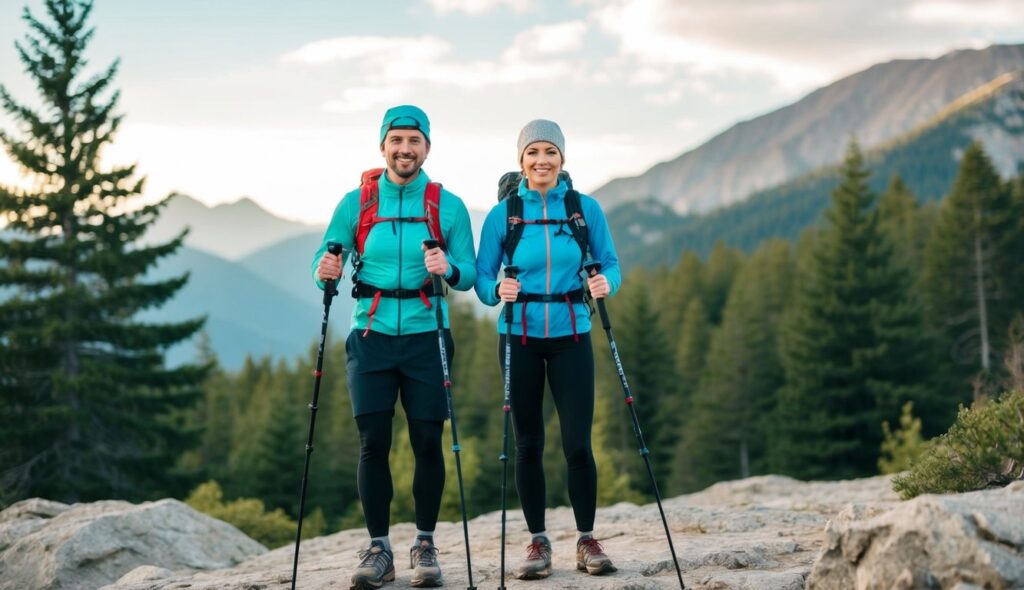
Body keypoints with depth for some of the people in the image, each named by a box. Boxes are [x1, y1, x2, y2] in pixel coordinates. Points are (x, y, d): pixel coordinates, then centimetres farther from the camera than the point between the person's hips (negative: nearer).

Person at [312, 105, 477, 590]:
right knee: (373, 442, -3)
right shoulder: (356, 203, 6)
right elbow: (326, 257, 4)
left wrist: (449, 269, -22)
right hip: (372, 336, 0)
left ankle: (425, 545, 13)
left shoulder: (448, 206, 4)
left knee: (427, 442, 0)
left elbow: (469, 274, 0)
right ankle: (378, 548, 6)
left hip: (426, 336, 0)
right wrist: (326, 270, -19)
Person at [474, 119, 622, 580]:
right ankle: (538, 542, 15)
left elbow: (609, 263, 4)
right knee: (528, 443, 4)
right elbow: (482, 277, 1)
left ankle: (586, 540, 10)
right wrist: (498, 291, -20)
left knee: (577, 442, -5)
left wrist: (606, 282, -18)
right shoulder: (503, 214, -1)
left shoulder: (585, 209, 0)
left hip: (570, 336, 0)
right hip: (520, 338, 0)